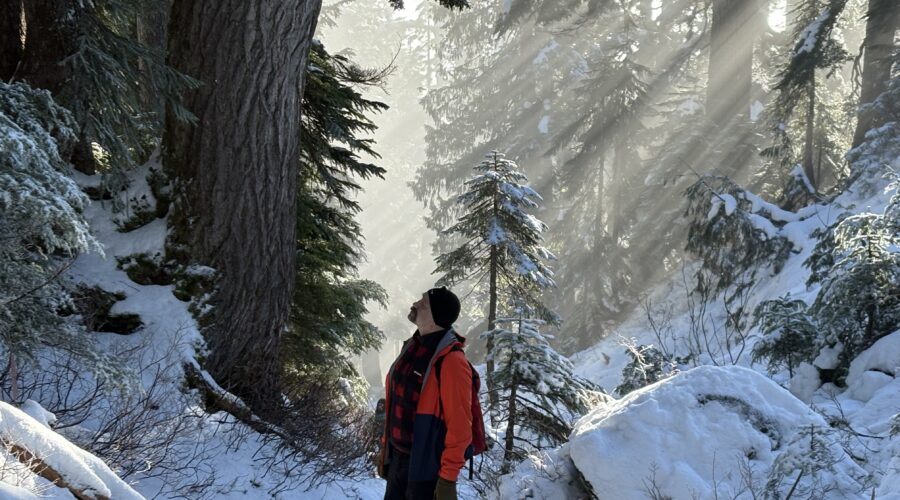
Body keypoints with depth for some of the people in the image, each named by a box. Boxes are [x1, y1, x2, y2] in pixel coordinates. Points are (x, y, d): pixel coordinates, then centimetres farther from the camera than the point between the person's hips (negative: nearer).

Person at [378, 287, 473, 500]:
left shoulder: (450, 361, -20)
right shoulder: (411, 348, 6)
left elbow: (459, 425, -20)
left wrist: (448, 477, -19)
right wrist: (385, 448, 17)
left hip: (426, 465, -8)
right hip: (396, 458, 8)